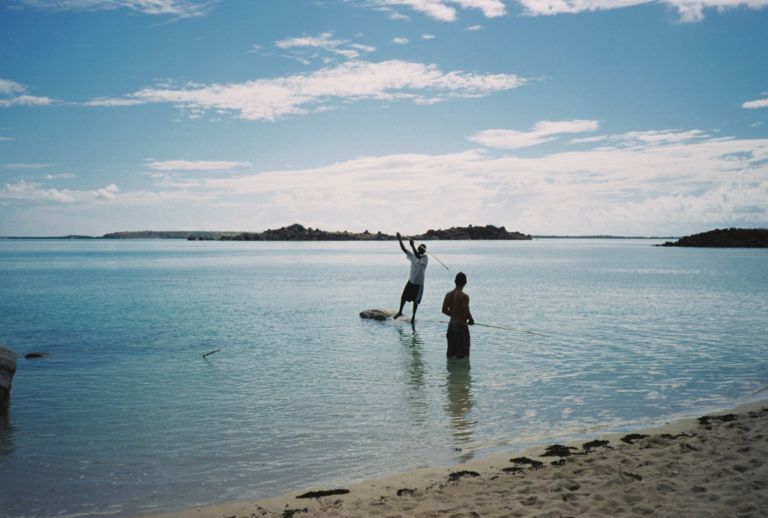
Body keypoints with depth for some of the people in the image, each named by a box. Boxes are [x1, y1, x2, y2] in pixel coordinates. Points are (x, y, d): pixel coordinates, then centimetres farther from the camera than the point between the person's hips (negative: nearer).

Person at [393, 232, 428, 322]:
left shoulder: (425, 258, -17)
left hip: (419, 283, -4)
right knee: (403, 296, 8)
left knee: (415, 300, 5)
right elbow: (404, 249, -9)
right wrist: (400, 240, -23)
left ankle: (413, 316, 21)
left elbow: (418, 257, -38)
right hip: (410, 281, 4)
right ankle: (400, 312, 28)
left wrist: (412, 246, -48)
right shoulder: (413, 255, -1)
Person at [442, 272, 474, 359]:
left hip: (451, 324, 7)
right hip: (461, 325, -7)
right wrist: (471, 320, 0)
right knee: (462, 355, 1)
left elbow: (444, 310, 8)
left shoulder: (448, 294, 4)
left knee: (450, 354, 16)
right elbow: (466, 312, -20)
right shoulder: (464, 296, -16)